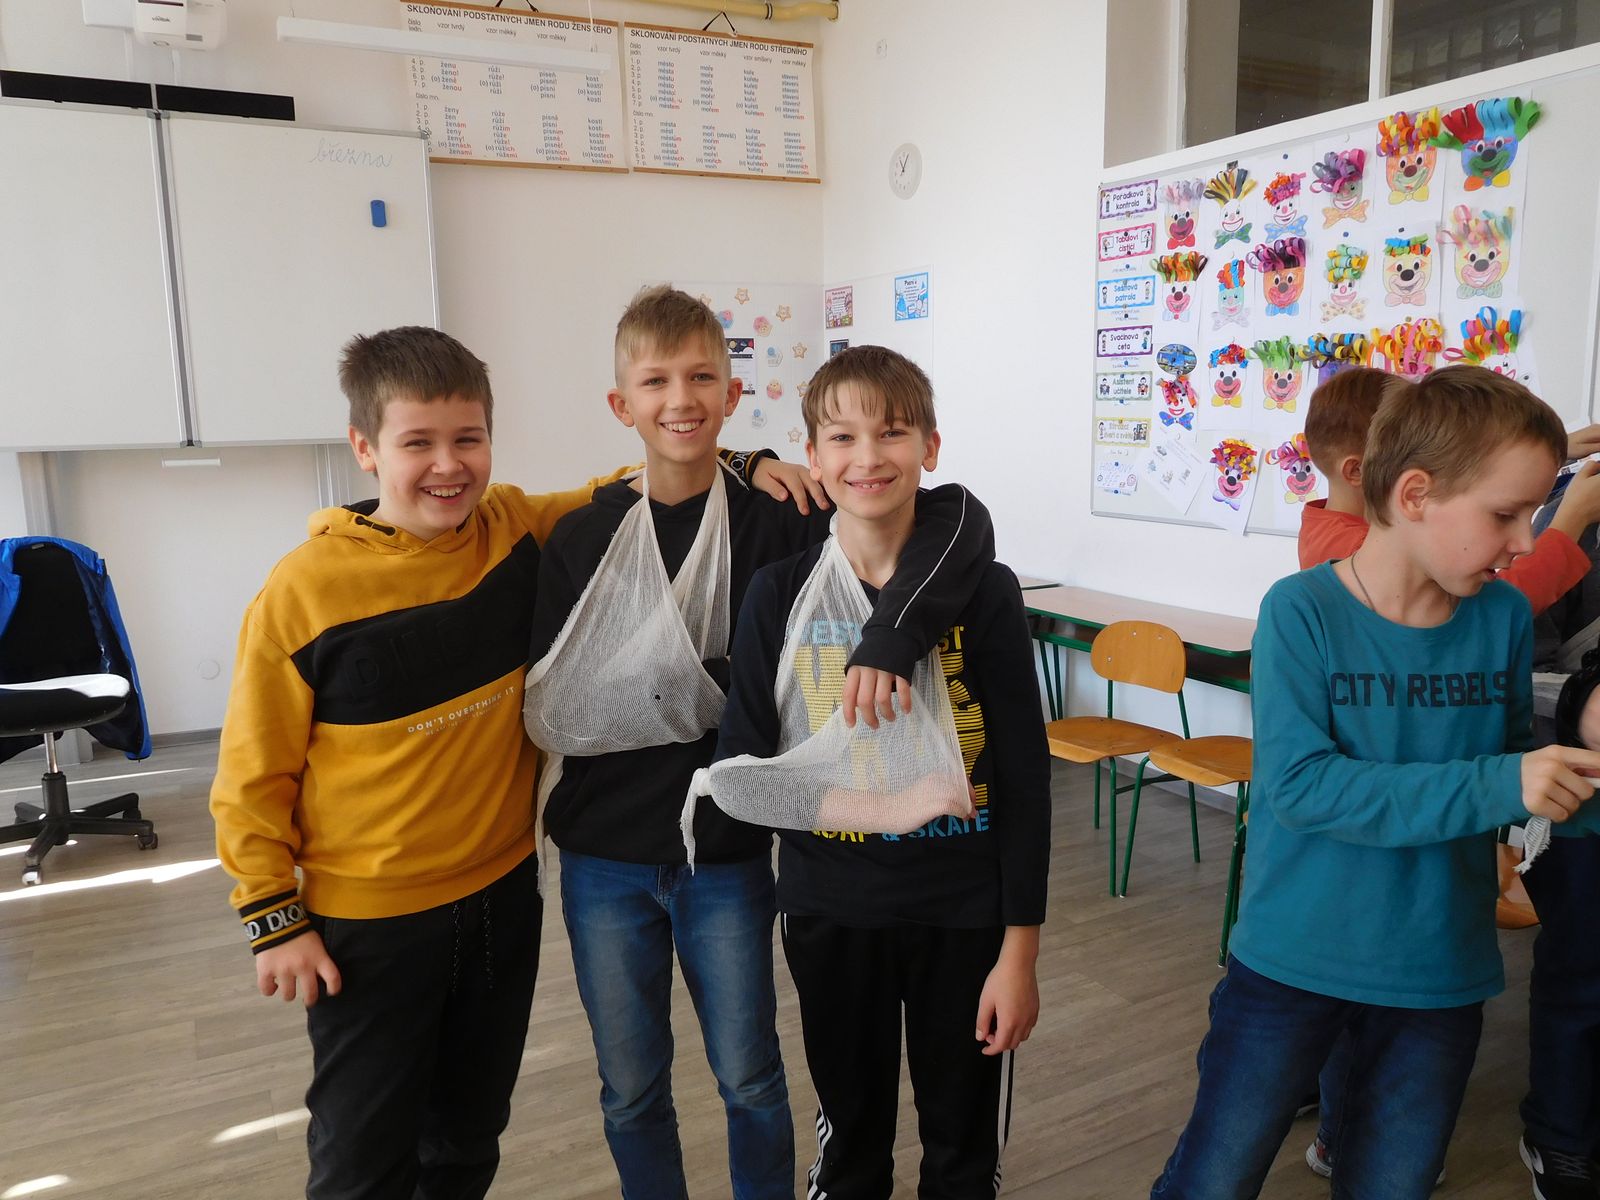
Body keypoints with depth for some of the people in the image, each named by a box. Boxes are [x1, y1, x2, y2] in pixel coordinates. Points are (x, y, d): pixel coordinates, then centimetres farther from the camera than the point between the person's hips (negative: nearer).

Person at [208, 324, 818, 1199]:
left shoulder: (516, 532, -8)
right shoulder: (305, 590, -17)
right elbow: (253, 773, -9)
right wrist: (276, 918, -7)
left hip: (502, 893, 4)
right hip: (370, 920, -3)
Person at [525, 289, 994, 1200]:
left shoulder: (777, 518, -9)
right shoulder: (582, 538, -4)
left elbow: (962, 517, -18)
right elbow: (547, 708, -6)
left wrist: (892, 634, -32)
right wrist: (676, 693, -20)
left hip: (727, 856, -1)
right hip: (603, 860, 1)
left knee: (751, 1080, 16)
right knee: (630, 1090, 17)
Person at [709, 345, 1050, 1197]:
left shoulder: (983, 591, -10)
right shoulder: (778, 595, -6)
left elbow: (1024, 776, -8)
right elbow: (741, 757, -2)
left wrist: (1020, 949, -7)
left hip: (963, 915, -1)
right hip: (828, 912, 2)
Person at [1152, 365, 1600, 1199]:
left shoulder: (1504, 618, -3)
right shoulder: (1302, 611, -17)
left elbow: (1514, 758, 9)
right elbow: (1299, 784, -24)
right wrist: (1493, 788, -28)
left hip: (1441, 974, 4)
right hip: (1291, 962, -4)